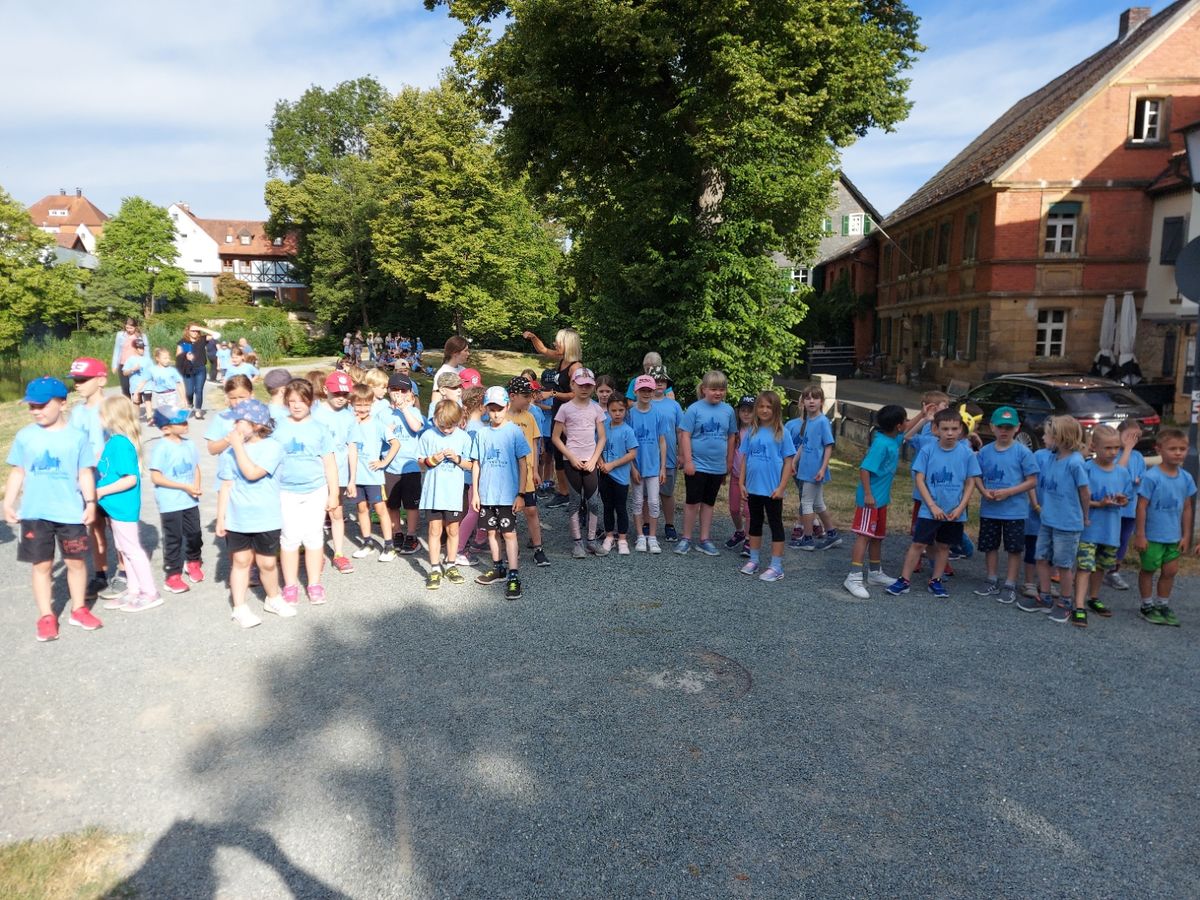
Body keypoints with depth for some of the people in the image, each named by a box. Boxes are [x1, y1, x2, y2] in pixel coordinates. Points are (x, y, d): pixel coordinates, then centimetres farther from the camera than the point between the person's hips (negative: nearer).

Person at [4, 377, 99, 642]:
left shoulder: (76, 437, -3)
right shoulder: (25, 436, 1)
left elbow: (85, 473, 0)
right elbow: (17, 472, 7)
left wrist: (91, 503, -6)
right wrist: (8, 503, 3)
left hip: (71, 512, -1)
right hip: (34, 513, 1)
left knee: (76, 562, 8)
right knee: (41, 565, 7)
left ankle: (79, 610, 24)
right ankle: (46, 617, 17)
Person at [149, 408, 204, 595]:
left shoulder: (189, 444, 2)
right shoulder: (161, 447, -15)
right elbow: (155, 477, -17)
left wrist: (197, 486, -7)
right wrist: (185, 487, -19)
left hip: (190, 501, 5)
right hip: (170, 504, -5)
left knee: (194, 533, 16)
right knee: (173, 539, 4)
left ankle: (192, 562, 40)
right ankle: (173, 575, 16)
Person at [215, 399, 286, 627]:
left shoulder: (272, 447, -11)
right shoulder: (230, 452, -1)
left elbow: (253, 473, -23)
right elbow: (226, 486, 3)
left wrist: (238, 446, -19)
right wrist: (220, 518, 2)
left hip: (266, 518, -2)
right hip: (237, 518, 2)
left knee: (267, 563, 9)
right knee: (240, 561, 10)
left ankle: (274, 599, 32)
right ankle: (239, 608, 21)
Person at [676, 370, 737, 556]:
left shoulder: (728, 411, 1)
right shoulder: (694, 409, -9)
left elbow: (731, 437, 9)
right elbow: (685, 436, -9)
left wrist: (729, 464, 10)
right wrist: (688, 461, -13)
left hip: (718, 467, 4)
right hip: (697, 465, -3)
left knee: (709, 502, 14)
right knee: (692, 502, 3)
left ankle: (704, 539, 23)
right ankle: (686, 538, 16)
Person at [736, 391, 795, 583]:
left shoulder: (781, 433, -7)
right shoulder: (752, 432, 4)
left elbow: (788, 462, -7)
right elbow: (744, 459, 8)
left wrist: (781, 487, -13)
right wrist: (741, 483, 2)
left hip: (772, 490, -4)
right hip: (753, 488, 4)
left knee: (776, 525, 5)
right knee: (755, 523, 16)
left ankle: (776, 567, 10)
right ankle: (753, 560, 28)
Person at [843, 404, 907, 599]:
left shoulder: (894, 440, 8)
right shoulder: (881, 444, -21)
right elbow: (864, 469, -24)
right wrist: (868, 494, -26)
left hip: (881, 498, 9)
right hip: (870, 498, -9)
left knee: (877, 537, 18)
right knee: (864, 535, -10)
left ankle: (875, 573, 30)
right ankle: (854, 577, -10)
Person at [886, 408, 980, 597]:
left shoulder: (967, 453, -4)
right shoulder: (927, 450, -8)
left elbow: (970, 483, 1)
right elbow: (920, 480, -7)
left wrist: (960, 508, -8)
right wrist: (933, 506, -12)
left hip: (955, 513, 2)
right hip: (929, 510, -2)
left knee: (943, 546, 14)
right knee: (918, 544, -1)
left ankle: (936, 581, 27)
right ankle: (904, 580, 7)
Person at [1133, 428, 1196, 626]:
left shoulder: (1186, 478, -1)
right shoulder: (1151, 477, -18)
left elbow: (1187, 508, 7)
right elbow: (1142, 506, -15)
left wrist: (1186, 535, 8)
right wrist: (1139, 535, -14)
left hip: (1174, 536, 5)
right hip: (1152, 535, -5)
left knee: (1171, 570, 13)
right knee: (1148, 570, 10)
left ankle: (1163, 606, 29)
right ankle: (1147, 606, 24)